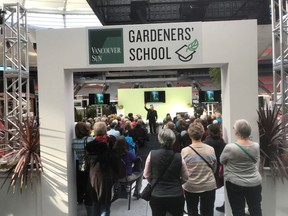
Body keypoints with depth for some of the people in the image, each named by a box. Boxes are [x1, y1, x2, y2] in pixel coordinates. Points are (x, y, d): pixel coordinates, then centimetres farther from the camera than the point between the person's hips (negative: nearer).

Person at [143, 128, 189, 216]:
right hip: (176, 196, 0)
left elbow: (146, 175, 0)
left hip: (157, 195, 0)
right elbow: (185, 178, -1)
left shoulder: (152, 154, -13)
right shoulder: (179, 157, -14)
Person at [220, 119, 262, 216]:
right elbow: (256, 161, 9)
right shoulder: (256, 146, -8)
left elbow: (222, 161, -3)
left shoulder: (230, 147, -21)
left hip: (235, 184, -4)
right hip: (255, 182, 4)